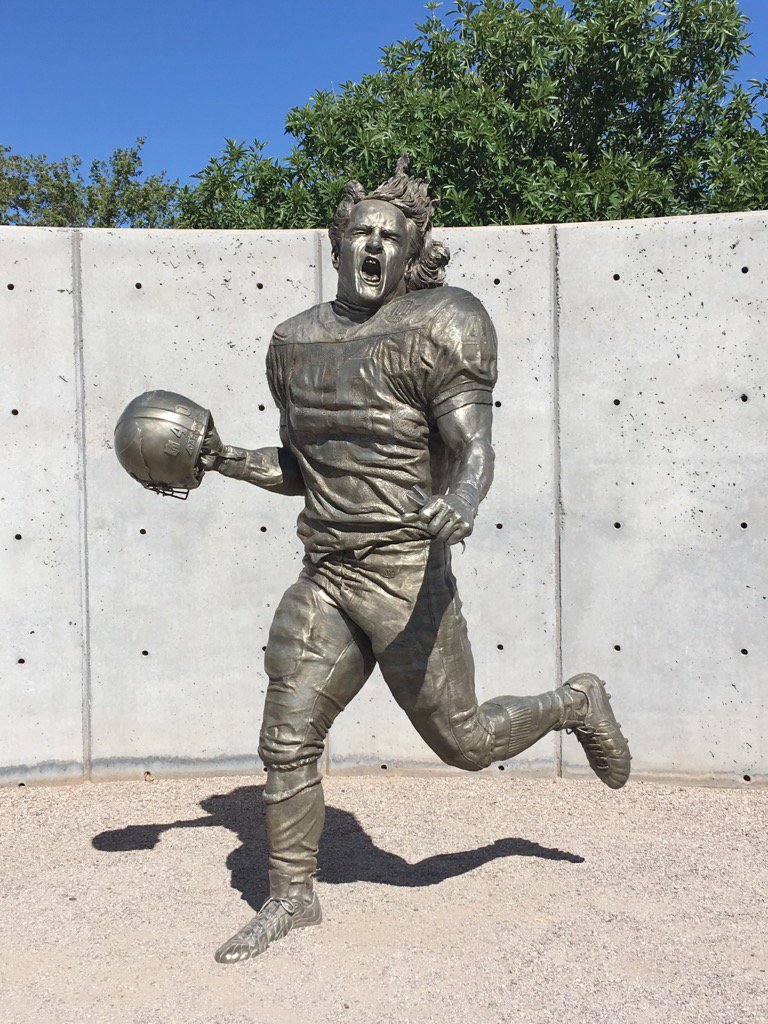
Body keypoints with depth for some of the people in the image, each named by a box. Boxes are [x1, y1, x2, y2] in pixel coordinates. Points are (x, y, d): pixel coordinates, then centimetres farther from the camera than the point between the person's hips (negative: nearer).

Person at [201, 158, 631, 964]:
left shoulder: (436, 329, -7)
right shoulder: (296, 342, 10)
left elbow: (475, 452, -16)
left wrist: (460, 504, -37)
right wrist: (223, 461, 6)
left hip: (407, 575, -5)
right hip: (323, 577, 5)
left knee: (463, 742, 8)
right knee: (286, 744, 7)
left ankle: (574, 705, 36)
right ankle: (290, 897, 28)